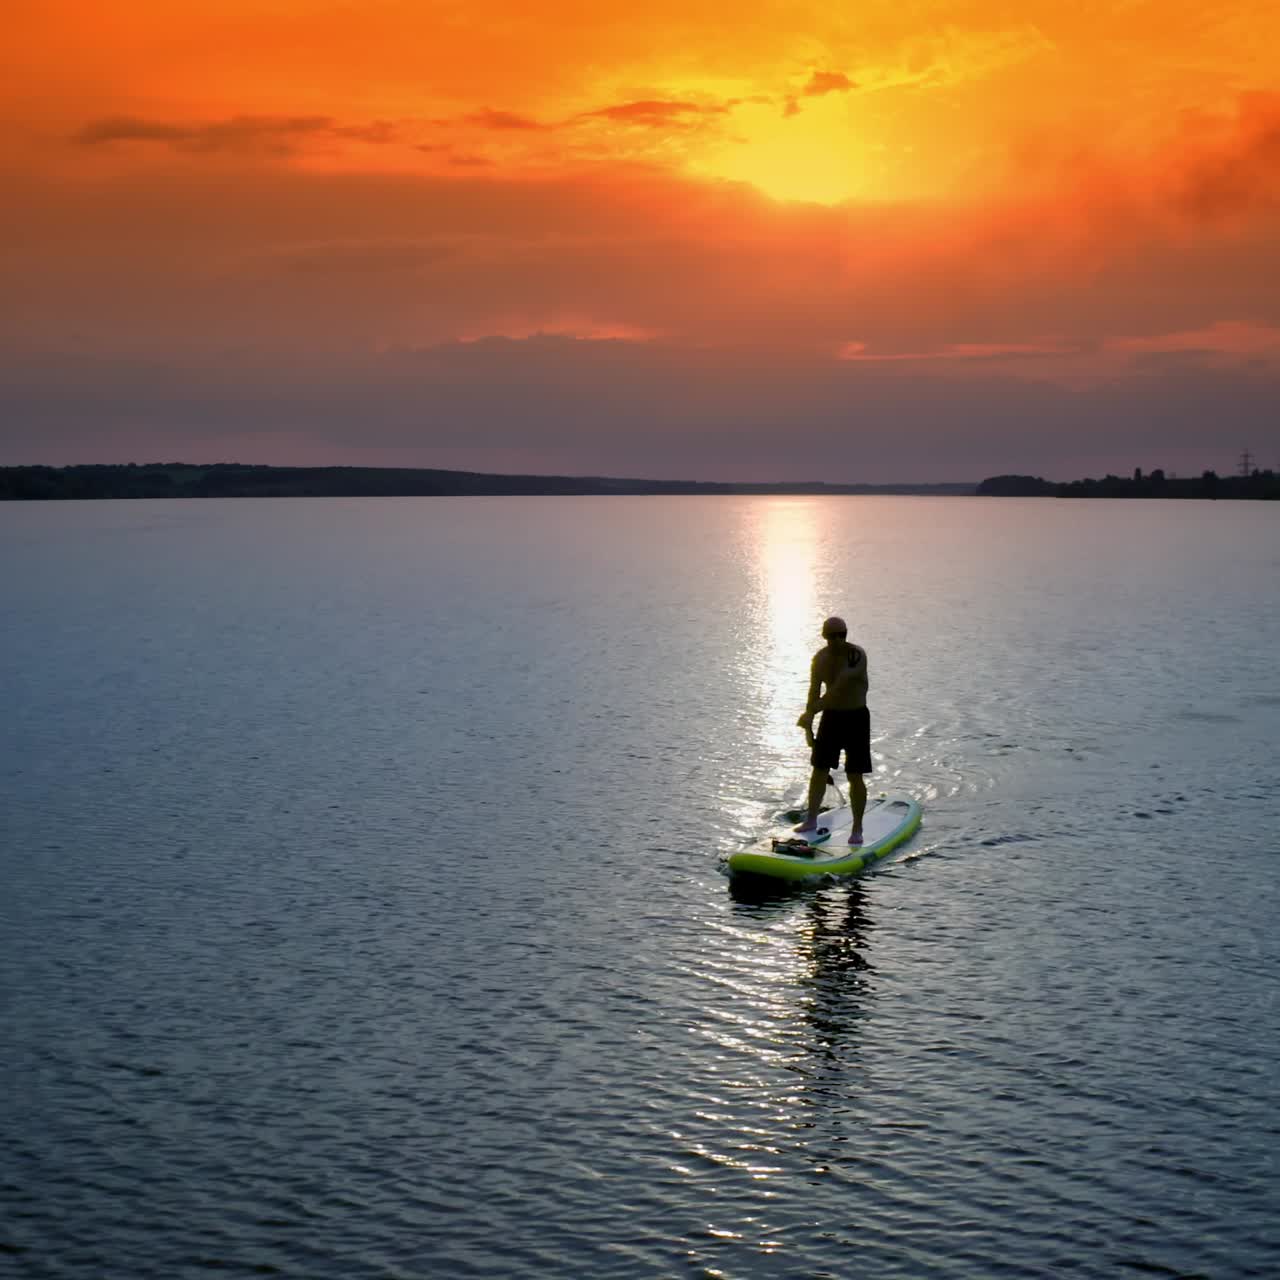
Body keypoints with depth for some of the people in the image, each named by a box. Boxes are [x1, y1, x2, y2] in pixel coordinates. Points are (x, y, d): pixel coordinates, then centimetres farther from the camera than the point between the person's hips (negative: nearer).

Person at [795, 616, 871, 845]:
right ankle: (811, 819, 23)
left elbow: (837, 689, -29)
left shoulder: (857, 656, -21)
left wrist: (811, 713, -30)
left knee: (854, 776, -4)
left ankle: (857, 829, 5)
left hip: (856, 718, -5)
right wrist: (808, 727, 4)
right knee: (820, 770, 9)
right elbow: (814, 693, 6)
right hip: (831, 716, 5)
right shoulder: (820, 658, -1)